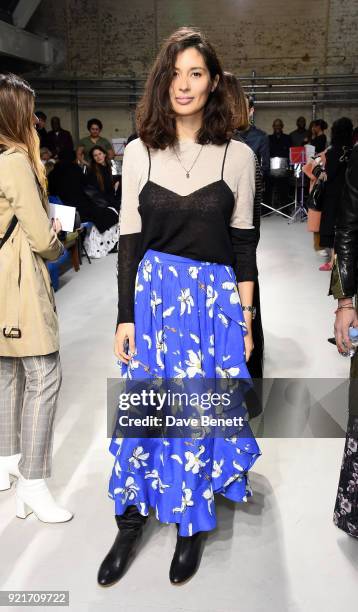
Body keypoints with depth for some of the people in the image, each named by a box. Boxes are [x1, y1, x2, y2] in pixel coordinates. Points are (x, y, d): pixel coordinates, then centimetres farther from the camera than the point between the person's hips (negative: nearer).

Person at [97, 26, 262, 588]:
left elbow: (243, 243, 3)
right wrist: (124, 317, -2)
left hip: (215, 299, 0)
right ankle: (131, 523, 27)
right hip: (152, 294, 1)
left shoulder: (238, 155, 0)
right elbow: (130, 240, 2)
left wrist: (246, 321, 1)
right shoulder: (139, 152, 1)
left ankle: (192, 522, 30)